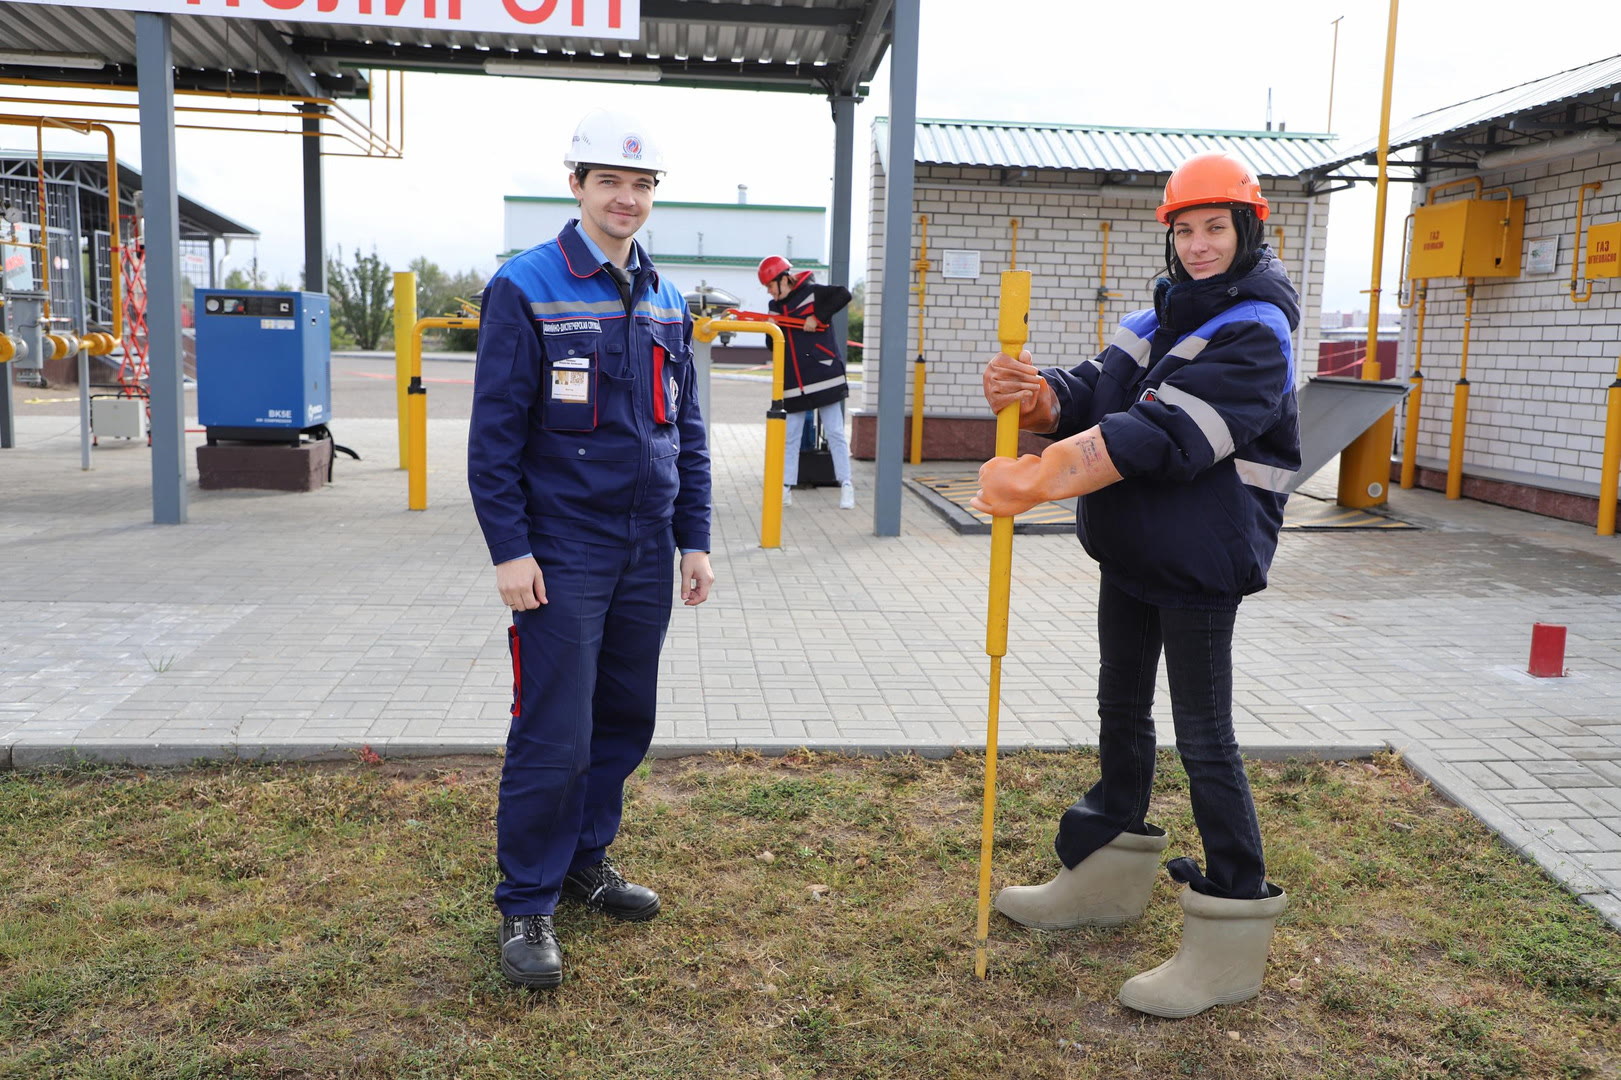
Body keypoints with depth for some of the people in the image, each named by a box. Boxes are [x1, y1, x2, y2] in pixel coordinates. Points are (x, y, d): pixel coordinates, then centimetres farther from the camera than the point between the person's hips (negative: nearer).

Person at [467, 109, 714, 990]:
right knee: (554, 734, -3)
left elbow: (687, 429, 14)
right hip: (562, 554, -6)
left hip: (646, 553, 6)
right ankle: (526, 905, 12)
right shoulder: (525, 289, -7)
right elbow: (494, 431, -9)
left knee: (625, 719, 14)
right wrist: (509, 550, -14)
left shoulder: (664, 300, 11)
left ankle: (586, 859, 32)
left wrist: (694, 539, 9)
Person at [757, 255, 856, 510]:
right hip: (793, 382, 6)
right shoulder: (775, 306, 14)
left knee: (835, 433, -1)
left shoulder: (812, 292, -5)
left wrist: (818, 317, -20)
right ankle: (786, 487, 11)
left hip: (824, 376, -6)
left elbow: (844, 295, -18)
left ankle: (846, 486, 5)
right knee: (789, 436, 6)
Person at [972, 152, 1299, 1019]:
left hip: (1201, 565, -8)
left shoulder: (1256, 334, -16)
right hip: (1129, 554, 9)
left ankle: (1230, 944, 8)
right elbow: (1091, 395, 1)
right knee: (1120, 713, 19)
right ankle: (1105, 879, 37)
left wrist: (1039, 477, -33)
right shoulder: (1162, 317, 10)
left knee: (1204, 739, -4)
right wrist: (1034, 395, -23)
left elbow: (1161, 435, -28)